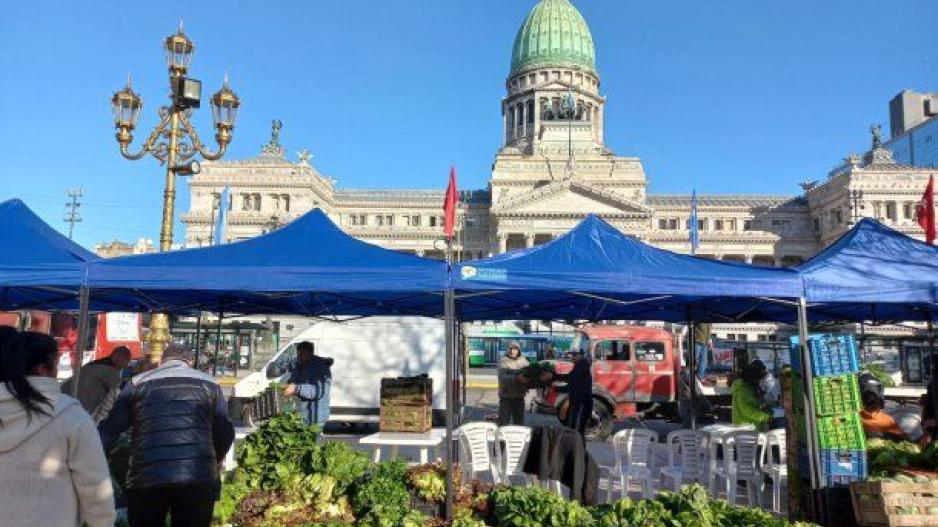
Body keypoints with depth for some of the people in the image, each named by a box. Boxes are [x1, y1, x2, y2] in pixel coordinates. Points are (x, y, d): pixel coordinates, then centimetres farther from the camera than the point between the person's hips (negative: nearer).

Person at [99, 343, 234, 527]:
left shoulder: (138, 383, 13)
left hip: (145, 479, 1)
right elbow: (225, 433, 9)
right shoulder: (209, 383, 11)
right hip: (198, 478, -1)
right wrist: (213, 462, 26)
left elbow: (109, 428, 7)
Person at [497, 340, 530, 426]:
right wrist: (517, 378, -34)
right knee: (503, 422, -1)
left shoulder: (523, 361, 7)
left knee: (519, 422, 14)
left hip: (519, 396, 4)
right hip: (506, 397, -4)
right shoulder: (503, 361, -8)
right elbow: (503, 377, -22)